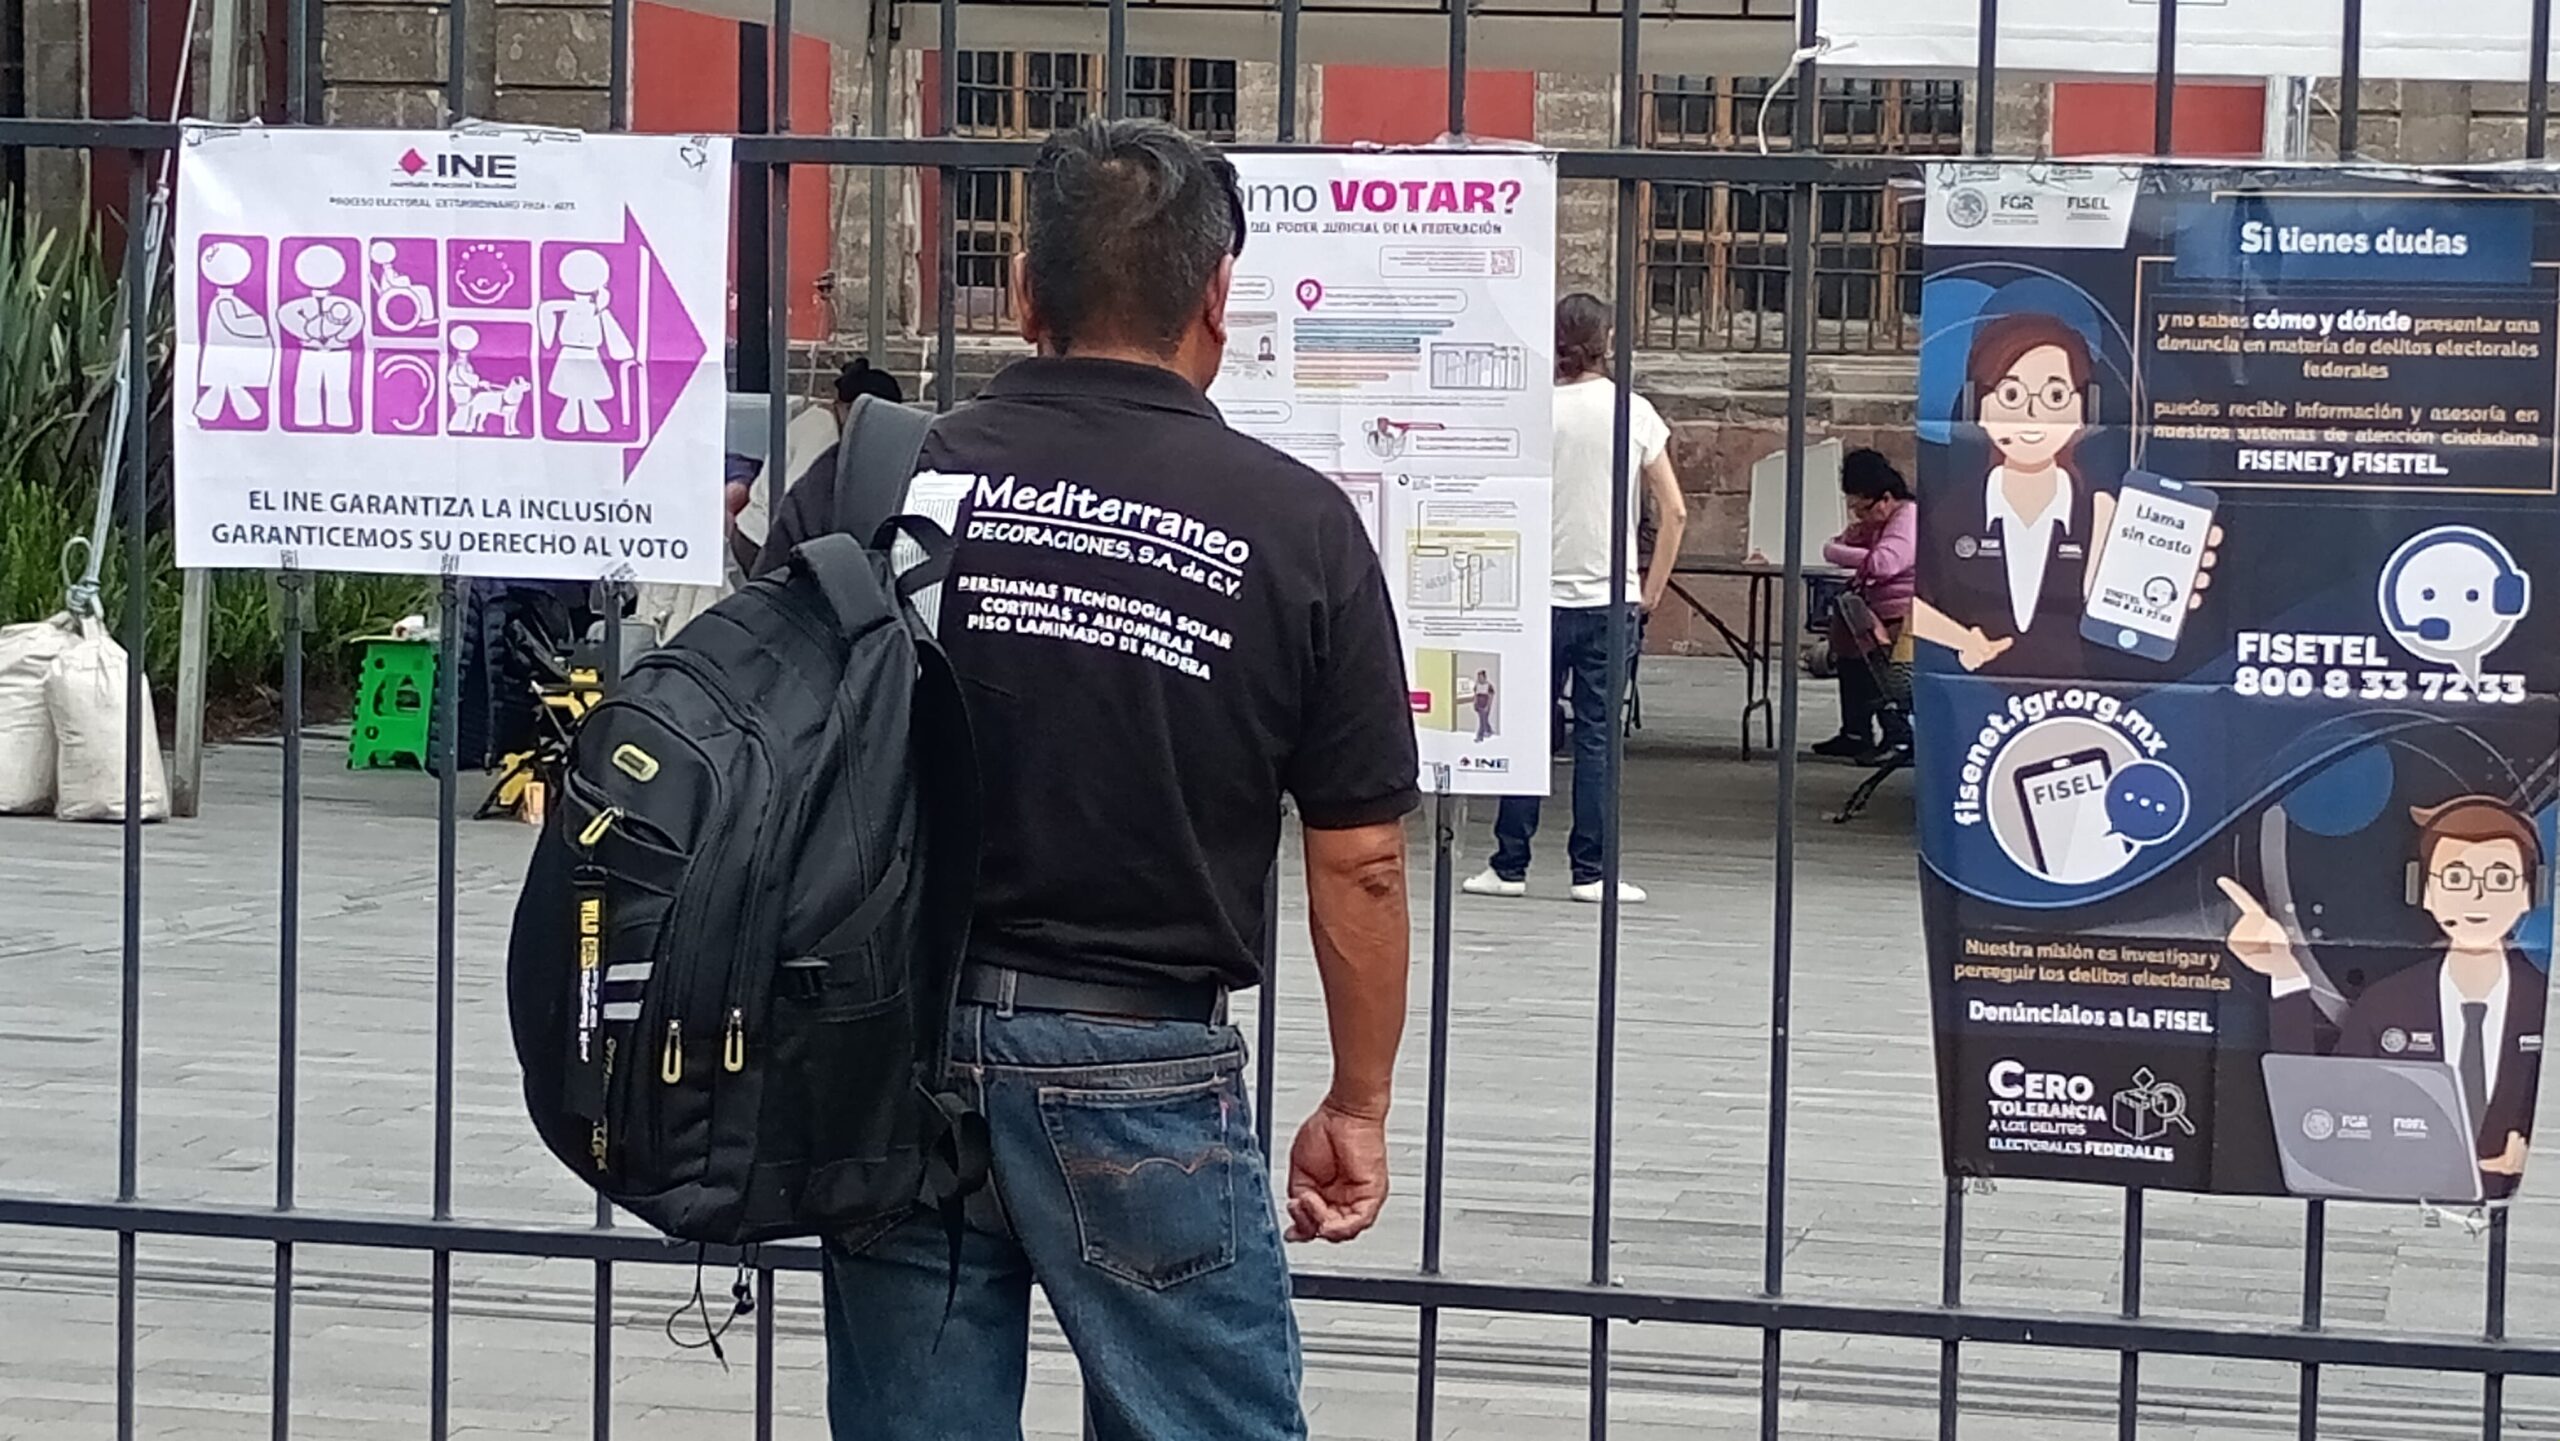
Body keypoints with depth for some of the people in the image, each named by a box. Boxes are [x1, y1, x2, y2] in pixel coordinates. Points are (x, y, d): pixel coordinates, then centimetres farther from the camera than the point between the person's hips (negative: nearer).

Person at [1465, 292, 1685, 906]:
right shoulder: (1635, 413, 0)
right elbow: (1674, 513, -1)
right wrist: (1651, 591, 7)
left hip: (1543, 595, -1)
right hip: (1611, 599, 1)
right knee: (1597, 735, 4)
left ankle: (1509, 865, 10)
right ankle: (1591, 871, 4)